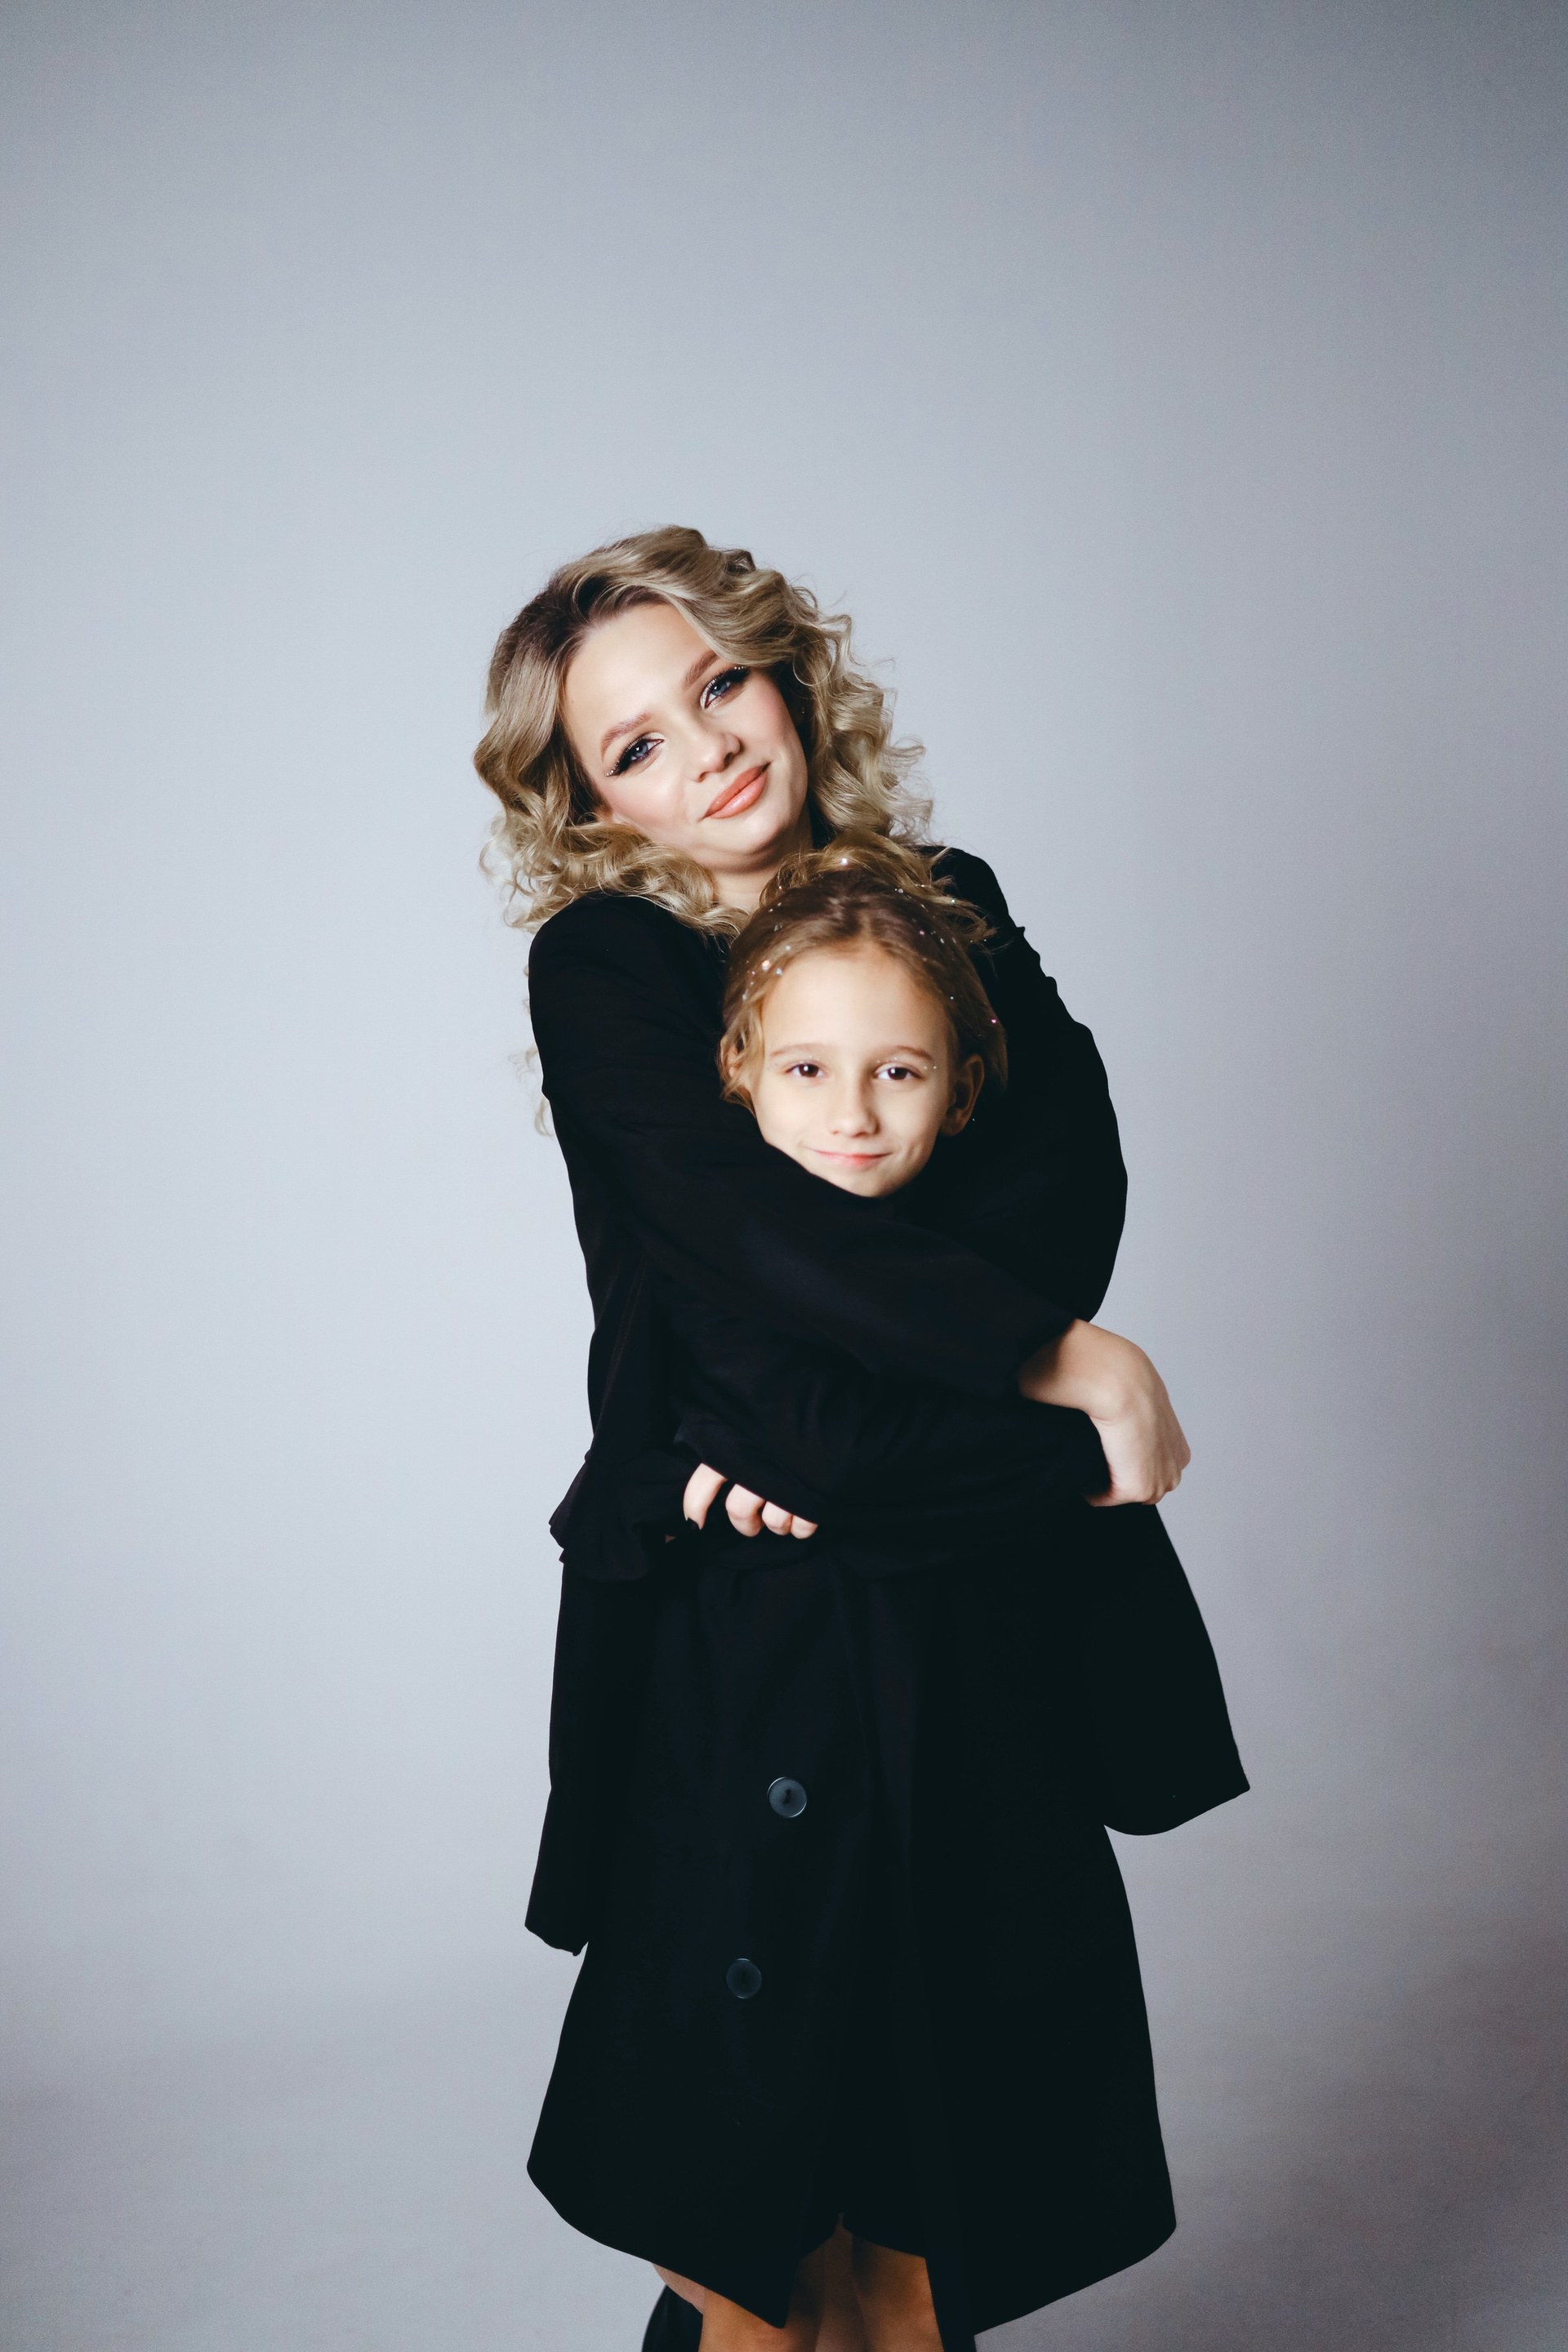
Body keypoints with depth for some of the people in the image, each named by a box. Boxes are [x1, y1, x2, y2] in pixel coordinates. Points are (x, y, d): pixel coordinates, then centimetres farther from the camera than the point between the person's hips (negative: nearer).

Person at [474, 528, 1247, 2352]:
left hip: (985, 1583, 3)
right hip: (746, 1607, -3)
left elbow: (1072, 1175, -7)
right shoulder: (600, 967, -4)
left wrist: (844, 1421, -20)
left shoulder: (953, 913, 8)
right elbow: (761, 1230, -16)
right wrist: (1060, 1357, -15)